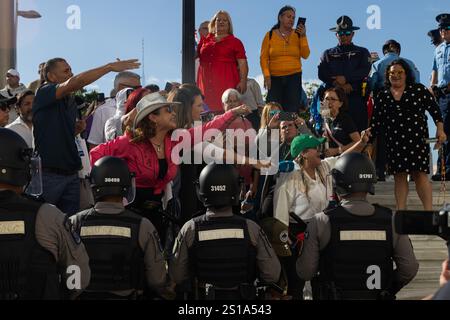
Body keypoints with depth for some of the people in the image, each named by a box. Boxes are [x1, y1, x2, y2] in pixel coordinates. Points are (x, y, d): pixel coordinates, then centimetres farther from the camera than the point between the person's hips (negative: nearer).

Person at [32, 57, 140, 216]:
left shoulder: (71, 102, 14)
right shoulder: (44, 94, -8)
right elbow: (75, 83, -26)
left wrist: (77, 130, 4)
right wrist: (110, 66, -26)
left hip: (71, 173, 7)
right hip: (48, 173, -7)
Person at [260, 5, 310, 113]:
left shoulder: (298, 34, 8)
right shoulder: (270, 35, 5)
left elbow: (305, 55, 0)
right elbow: (264, 57, 1)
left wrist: (303, 36, -7)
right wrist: (266, 75, -10)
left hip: (294, 77, 1)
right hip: (275, 78, -1)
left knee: (292, 110, -3)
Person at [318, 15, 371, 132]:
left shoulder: (362, 52, 18)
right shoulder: (328, 54, 21)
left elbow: (365, 70, 0)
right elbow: (322, 74, 5)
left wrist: (346, 78, -12)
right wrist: (340, 85, -9)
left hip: (356, 98, -1)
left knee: (359, 129, -9)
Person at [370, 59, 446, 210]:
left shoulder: (419, 90, 4)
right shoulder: (382, 95, 12)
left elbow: (434, 109, 4)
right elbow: (376, 121, 13)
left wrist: (440, 129, -4)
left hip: (417, 138, -3)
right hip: (393, 142, 3)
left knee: (420, 173, -9)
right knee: (399, 176, 3)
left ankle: (429, 210, -7)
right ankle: (401, 211, 8)